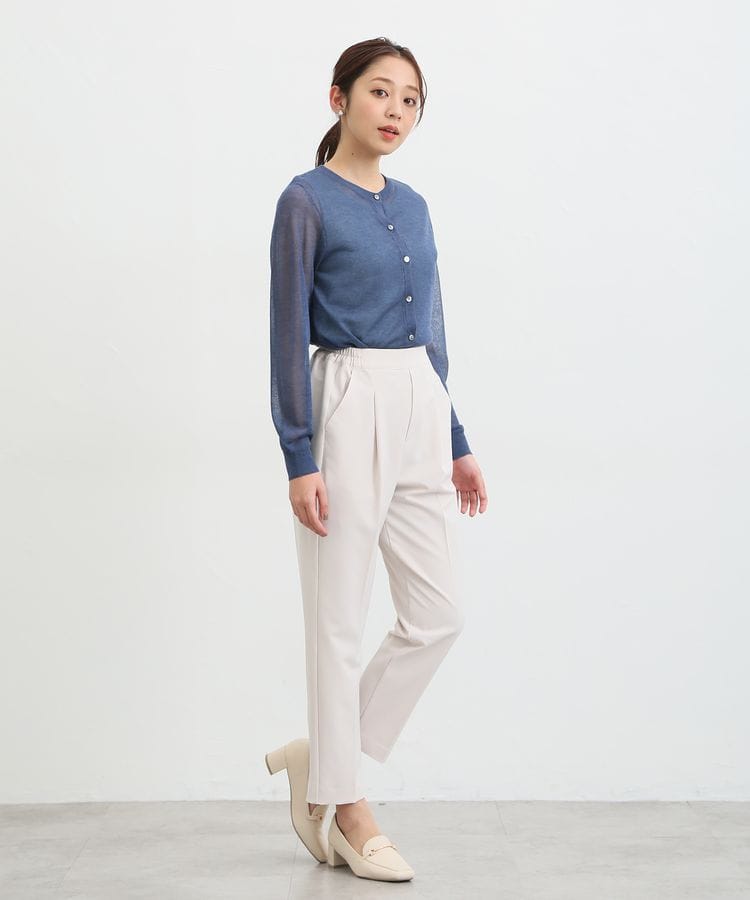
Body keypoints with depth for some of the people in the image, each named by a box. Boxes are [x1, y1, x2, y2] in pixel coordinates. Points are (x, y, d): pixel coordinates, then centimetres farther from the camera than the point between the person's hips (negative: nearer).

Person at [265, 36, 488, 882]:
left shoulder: (412, 205, 15)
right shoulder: (307, 200, -5)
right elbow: (289, 334, -9)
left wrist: (457, 442, 15)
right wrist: (299, 456, -15)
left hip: (422, 406, 7)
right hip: (349, 405, -7)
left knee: (437, 614, 7)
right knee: (340, 617, 1)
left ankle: (320, 753, 22)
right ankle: (344, 806, 14)